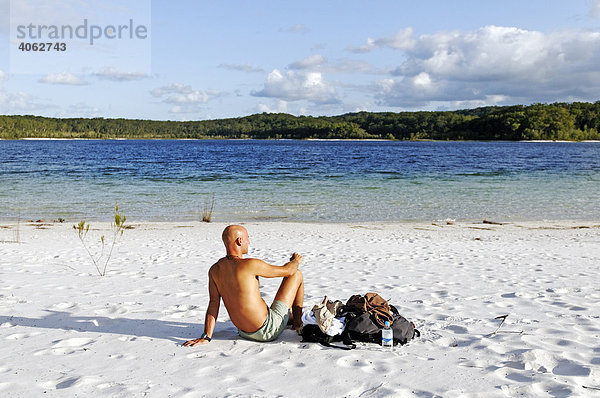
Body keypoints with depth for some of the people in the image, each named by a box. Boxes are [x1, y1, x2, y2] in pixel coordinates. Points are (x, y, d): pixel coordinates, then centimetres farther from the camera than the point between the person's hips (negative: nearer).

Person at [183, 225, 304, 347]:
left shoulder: (214, 270, -2)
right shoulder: (250, 265, -22)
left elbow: (213, 303, -7)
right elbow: (287, 270, -10)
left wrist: (206, 336, -8)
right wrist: (296, 261, 12)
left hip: (245, 333, 7)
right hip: (269, 330, -7)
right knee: (297, 274, 7)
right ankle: (298, 324, 22)